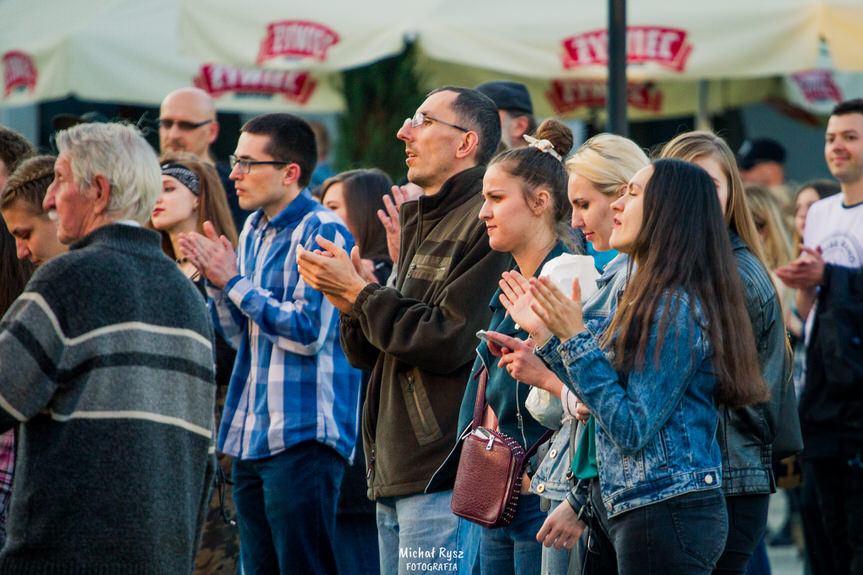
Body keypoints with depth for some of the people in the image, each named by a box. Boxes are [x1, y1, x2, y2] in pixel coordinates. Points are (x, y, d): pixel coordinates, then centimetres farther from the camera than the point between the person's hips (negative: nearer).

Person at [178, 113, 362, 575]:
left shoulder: (322, 233, -11)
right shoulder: (254, 231, 15)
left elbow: (310, 332, -20)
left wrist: (234, 282, -12)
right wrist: (215, 280, 1)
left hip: (303, 437, -9)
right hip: (252, 435, 9)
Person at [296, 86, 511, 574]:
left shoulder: (485, 223, -10)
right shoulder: (421, 223, 20)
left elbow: (448, 341, -18)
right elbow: (369, 354, 20)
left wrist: (358, 293, -9)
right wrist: (349, 299, -2)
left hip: (443, 473, -10)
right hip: (394, 473, 10)